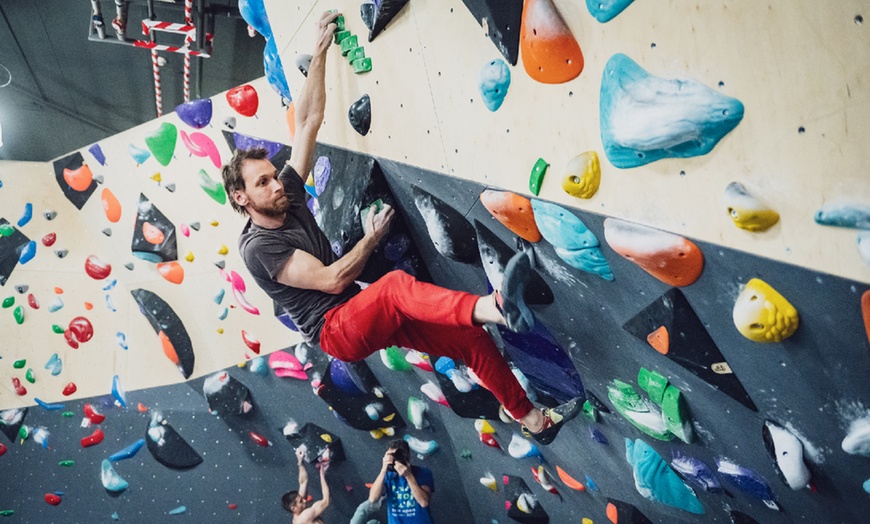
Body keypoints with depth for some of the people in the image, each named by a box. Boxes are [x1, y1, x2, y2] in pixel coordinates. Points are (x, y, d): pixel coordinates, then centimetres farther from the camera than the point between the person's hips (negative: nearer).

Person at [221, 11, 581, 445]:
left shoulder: (287, 195, 7)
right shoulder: (257, 246, -12)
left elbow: (308, 122, 6)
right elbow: (331, 280, -19)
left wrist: (320, 52, 4)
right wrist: (372, 238, -9)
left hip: (365, 316, 8)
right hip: (335, 331, -8)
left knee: (472, 338, -3)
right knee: (395, 284, -40)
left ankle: (532, 419, 8)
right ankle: (496, 307, -63)